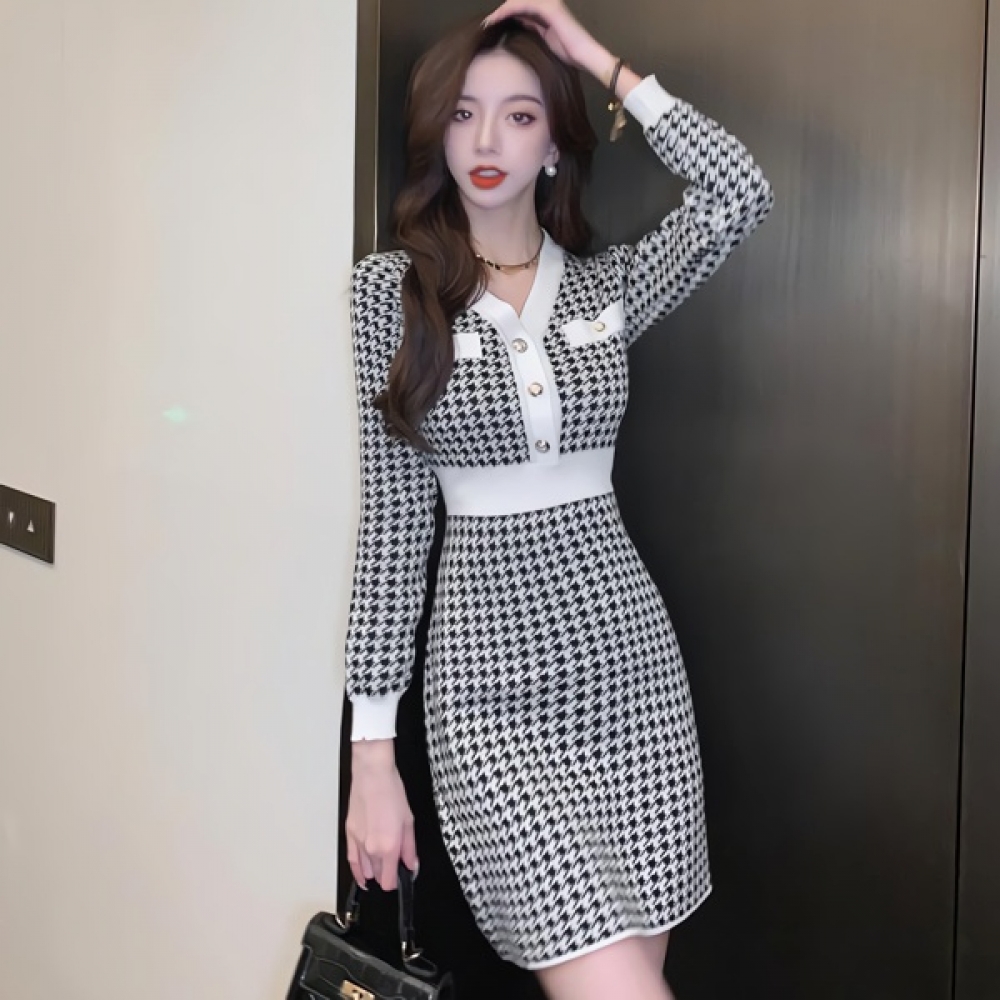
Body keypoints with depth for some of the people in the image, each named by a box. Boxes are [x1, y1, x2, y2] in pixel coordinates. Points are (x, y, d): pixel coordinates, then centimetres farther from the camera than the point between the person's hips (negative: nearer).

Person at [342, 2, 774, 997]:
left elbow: (740, 193, -10)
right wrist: (372, 748, -3)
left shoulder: (606, 284, 8)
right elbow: (392, 513, -2)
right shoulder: (391, 287, 0)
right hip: (487, 667, -3)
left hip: (624, 648, 3)